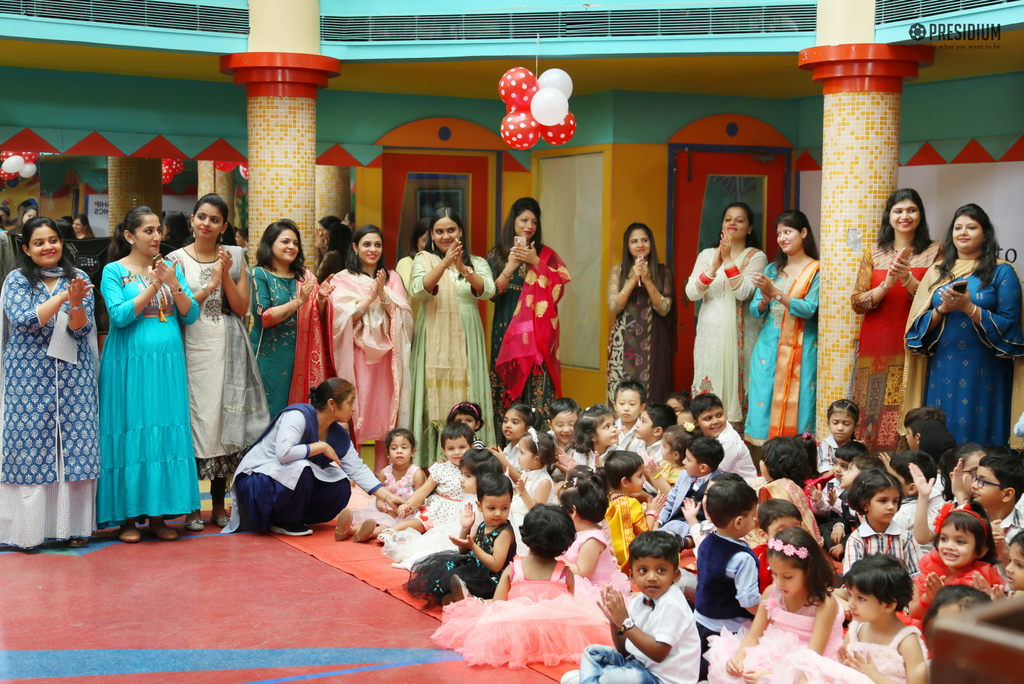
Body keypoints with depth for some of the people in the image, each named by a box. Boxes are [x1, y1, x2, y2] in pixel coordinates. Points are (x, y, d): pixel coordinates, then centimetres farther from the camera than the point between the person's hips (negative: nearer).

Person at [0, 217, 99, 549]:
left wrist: (76, 303, -22)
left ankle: (73, 525, 9)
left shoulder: (78, 278, 7)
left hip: (73, 374, 2)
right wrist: (62, 297, -19)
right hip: (28, 374, -2)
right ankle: (27, 530, 5)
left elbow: (82, 329, -2)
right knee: (30, 445, -2)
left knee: (74, 444, 1)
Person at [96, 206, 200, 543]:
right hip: (129, 363, -4)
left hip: (168, 363, 4)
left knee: (166, 433, 2)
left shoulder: (172, 268, 11)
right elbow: (120, 315, -13)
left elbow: (190, 315, 4)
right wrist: (153, 286, -14)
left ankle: (158, 514, 10)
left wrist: (173, 284, -10)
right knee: (130, 433, -2)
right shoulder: (114, 271, 0)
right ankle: (127, 517, 7)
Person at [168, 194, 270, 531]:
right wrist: (210, 285, -13)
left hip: (228, 348, 2)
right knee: (195, 418, -5)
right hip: (193, 347, -2)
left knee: (226, 417, 3)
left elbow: (242, 308, 4)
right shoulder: (177, 259, 4)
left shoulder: (234, 257, 10)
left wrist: (226, 275, -9)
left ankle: (219, 503, 12)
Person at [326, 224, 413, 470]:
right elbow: (342, 317, -7)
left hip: (386, 355, 3)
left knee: (386, 413, 1)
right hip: (357, 356, -2)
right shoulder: (343, 279, 6)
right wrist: (369, 297, -14)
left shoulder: (392, 278, 14)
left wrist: (384, 296, -11)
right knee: (355, 413, -5)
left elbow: (404, 316, 3)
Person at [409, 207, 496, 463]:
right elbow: (419, 291, -12)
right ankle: (433, 460, 0)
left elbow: (487, 291, -9)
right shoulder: (423, 260, 7)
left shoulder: (477, 263, 10)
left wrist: (463, 269, -25)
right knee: (436, 398, -5)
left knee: (466, 397, -3)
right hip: (434, 340, -1)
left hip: (466, 340, 1)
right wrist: (444, 263, -24)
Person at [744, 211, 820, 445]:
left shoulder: (816, 270, -1)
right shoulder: (773, 269, 14)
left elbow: (809, 310, -13)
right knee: (764, 402, -1)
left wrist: (776, 292, -21)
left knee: (796, 404, -7)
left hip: (801, 348, -4)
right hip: (769, 346, 4)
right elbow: (755, 310, 9)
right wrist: (765, 299, -13)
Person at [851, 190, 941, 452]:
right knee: (870, 417, -1)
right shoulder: (873, 253, 11)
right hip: (875, 346, 2)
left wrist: (908, 279, -17)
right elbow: (857, 302, 4)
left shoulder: (934, 251, 5)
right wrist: (887, 284, -12)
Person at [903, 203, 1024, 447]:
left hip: (984, 373, -3)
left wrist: (969, 308, -16)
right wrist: (942, 309, -10)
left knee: (977, 435, -2)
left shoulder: (1001, 272, 1)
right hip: (942, 370, 4)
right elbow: (918, 326, 8)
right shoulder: (937, 273, 12)